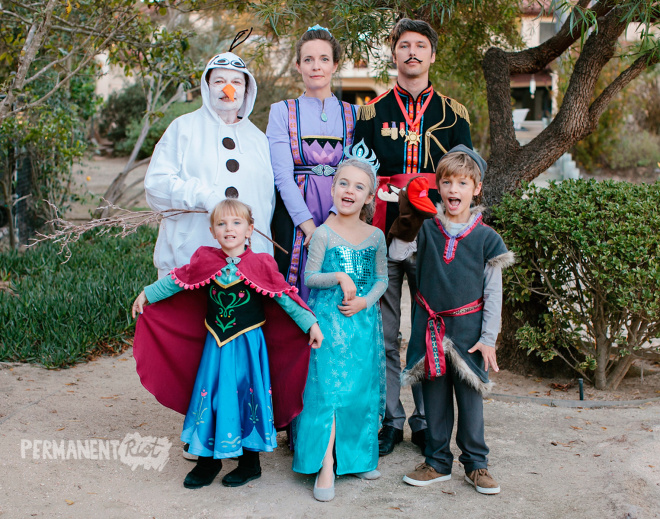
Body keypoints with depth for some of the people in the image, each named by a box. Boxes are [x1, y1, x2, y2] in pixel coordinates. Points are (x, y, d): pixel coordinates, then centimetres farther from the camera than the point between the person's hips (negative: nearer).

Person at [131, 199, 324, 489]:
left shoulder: (261, 265, -8)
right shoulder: (205, 261, -2)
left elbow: (285, 296, -6)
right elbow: (177, 281, 11)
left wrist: (310, 323, -8)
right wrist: (147, 294, 16)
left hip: (248, 344, -2)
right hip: (215, 344, 3)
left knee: (246, 397, 5)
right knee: (210, 397, 7)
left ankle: (250, 462, 21)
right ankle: (208, 461, 23)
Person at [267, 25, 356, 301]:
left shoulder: (352, 114, 10)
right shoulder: (282, 112, 6)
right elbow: (282, 175, -4)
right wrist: (309, 225, -14)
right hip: (295, 214, -1)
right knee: (297, 296, -2)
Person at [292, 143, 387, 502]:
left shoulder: (375, 236, 5)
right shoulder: (323, 234, -5)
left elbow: (382, 278, 9)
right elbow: (310, 277, -3)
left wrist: (365, 300, -8)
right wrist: (338, 277, -18)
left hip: (364, 320, 4)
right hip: (329, 320, -4)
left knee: (363, 388, 9)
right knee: (328, 388, -7)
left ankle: (358, 455, 25)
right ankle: (326, 466, -2)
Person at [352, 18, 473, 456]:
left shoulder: (452, 114, 11)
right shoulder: (372, 114, 11)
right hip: (382, 237, 1)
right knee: (383, 334, 3)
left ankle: (425, 421, 16)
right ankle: (390, 420, 14)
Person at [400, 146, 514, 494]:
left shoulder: (485, 237, -4)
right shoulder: (427, 230, 2)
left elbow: (493, 291, -2)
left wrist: (488, 338, -5)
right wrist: (420, 325, 10)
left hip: (468, 328, -2)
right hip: (430, 327, 2)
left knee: (470, 397, 4)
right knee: (434, 397, 9)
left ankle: (475, 464, 19)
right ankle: (437, 463, 21)